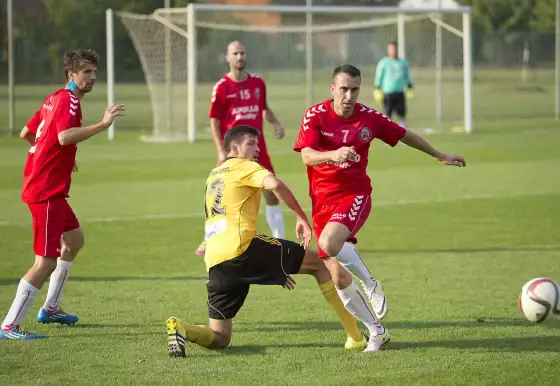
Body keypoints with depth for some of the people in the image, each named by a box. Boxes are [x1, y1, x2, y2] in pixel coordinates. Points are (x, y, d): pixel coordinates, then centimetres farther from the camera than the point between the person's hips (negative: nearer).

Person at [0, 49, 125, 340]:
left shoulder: (54, 99, 14)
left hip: (44, 187, 11)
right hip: (46, 192, -11)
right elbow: (64, 136, -33)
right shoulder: (68, 101, -15)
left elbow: (26, 133, 22)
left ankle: (50, 308, 35)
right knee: (46, 262, -12)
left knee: (74, 240, 27)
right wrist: (102, 125, -36)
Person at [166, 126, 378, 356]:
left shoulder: (213, 176, 31)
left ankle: (181, 328, -19)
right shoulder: (243, 166, 7)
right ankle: (355, 337, 2)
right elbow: (275, 185, -17)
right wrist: (301, 217, -7)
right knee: (319, 264, 8)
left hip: (215, 263, 7)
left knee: (219, 339, 11)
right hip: (241, 247, -7)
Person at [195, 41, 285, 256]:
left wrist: (276, 124, 2)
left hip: (257, 148, 3)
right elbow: (214, 122, -3)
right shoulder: (221, 88, -5)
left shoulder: (258, 83, 6)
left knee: (271, 192, 0)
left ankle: (279, 241, 9)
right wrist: (221, 151, -12)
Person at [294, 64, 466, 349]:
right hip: (322, 201, 2)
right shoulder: (315, 115, -7)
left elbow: (403, 136, 13)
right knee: (339, 279, 2)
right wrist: (333, 154, -40)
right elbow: (306, 156, -19)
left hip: (355, 195, -2)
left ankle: (371, 285, -10)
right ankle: (376, 331, 19)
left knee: (328, 242, -34)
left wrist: (439, 156, 24)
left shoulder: (369, 117, -3)